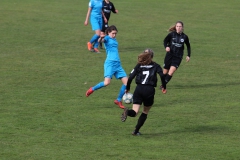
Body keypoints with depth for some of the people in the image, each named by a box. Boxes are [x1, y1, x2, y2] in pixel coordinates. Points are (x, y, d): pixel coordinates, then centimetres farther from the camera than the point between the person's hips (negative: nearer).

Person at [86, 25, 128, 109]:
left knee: (126, 82, -1)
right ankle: (92, 89, 5)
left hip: (118, 64, 8)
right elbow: (100, 41, -26)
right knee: (107, 82, -22)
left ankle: (118, 100, 12)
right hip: (110, 63, -8)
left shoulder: (114, 40, 21)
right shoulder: (107, 38, -2)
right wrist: (101, 38, -46)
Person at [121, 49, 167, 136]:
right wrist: (164, 87, 2)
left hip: (138, 89, 1)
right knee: (145, 112, 18)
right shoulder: (155, 66, 10)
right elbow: (162, 75, -8)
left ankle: (127, 112, -39)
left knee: (135, 112, -4)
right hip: (149, 90, -1)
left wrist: (127, 88, 17)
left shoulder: (139, 65, 14)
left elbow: (130, 77, 4)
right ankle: (136, 131, 13)